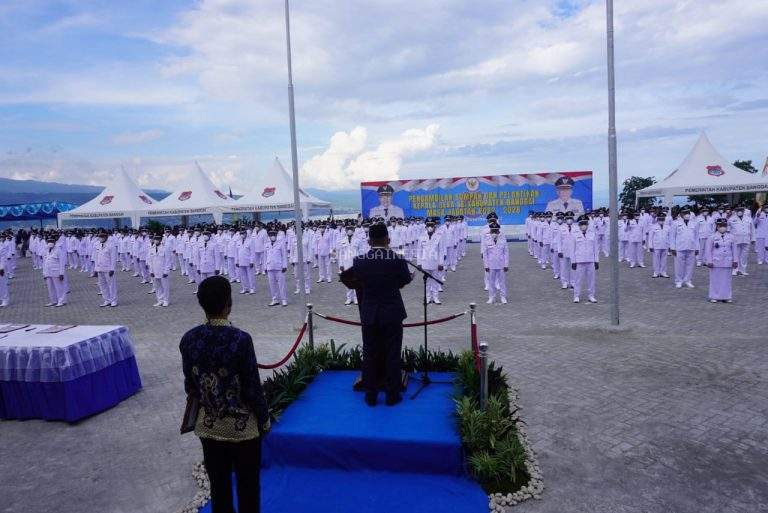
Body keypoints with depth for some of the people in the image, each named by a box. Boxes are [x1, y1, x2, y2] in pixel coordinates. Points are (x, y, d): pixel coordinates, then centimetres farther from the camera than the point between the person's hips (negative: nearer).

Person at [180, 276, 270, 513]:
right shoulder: (240, 339, -23)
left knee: (219, 486, 20)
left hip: (208, 426, 4)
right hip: (243, 427, -4)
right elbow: (253, 388, -17)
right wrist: (264, 420, -1)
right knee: (248, 487, 15)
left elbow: (189, 386, 2)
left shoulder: (188, 339, -9)